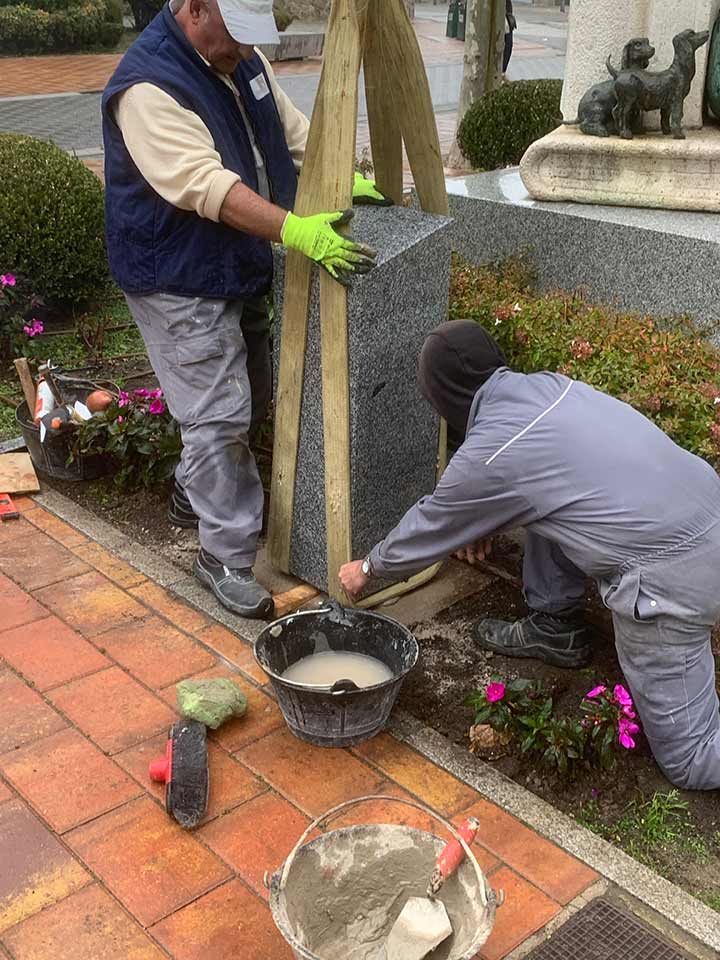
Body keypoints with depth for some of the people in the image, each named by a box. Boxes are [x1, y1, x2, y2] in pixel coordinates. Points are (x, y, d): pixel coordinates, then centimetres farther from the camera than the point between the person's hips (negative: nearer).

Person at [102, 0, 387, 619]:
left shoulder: (241, 58, 5)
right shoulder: (149, 85, -24)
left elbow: (291, 130, 15)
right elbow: (207, 186, -35)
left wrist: (343, 179, -1)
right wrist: (298, 231, -42)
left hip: (238, 269, 9)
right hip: (180, 284, -9)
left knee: (251, 401, 19)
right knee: (219, 418, -8)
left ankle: (196, 496, 41)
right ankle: (227, 556, 6)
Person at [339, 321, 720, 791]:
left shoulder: (488, 454, -15)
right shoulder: (550, 384, 7)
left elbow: (429, 527, 3)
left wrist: (368, 568, 21)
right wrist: (485, 522, 38)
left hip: (672, 575, -8)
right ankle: (557, 628, 31)